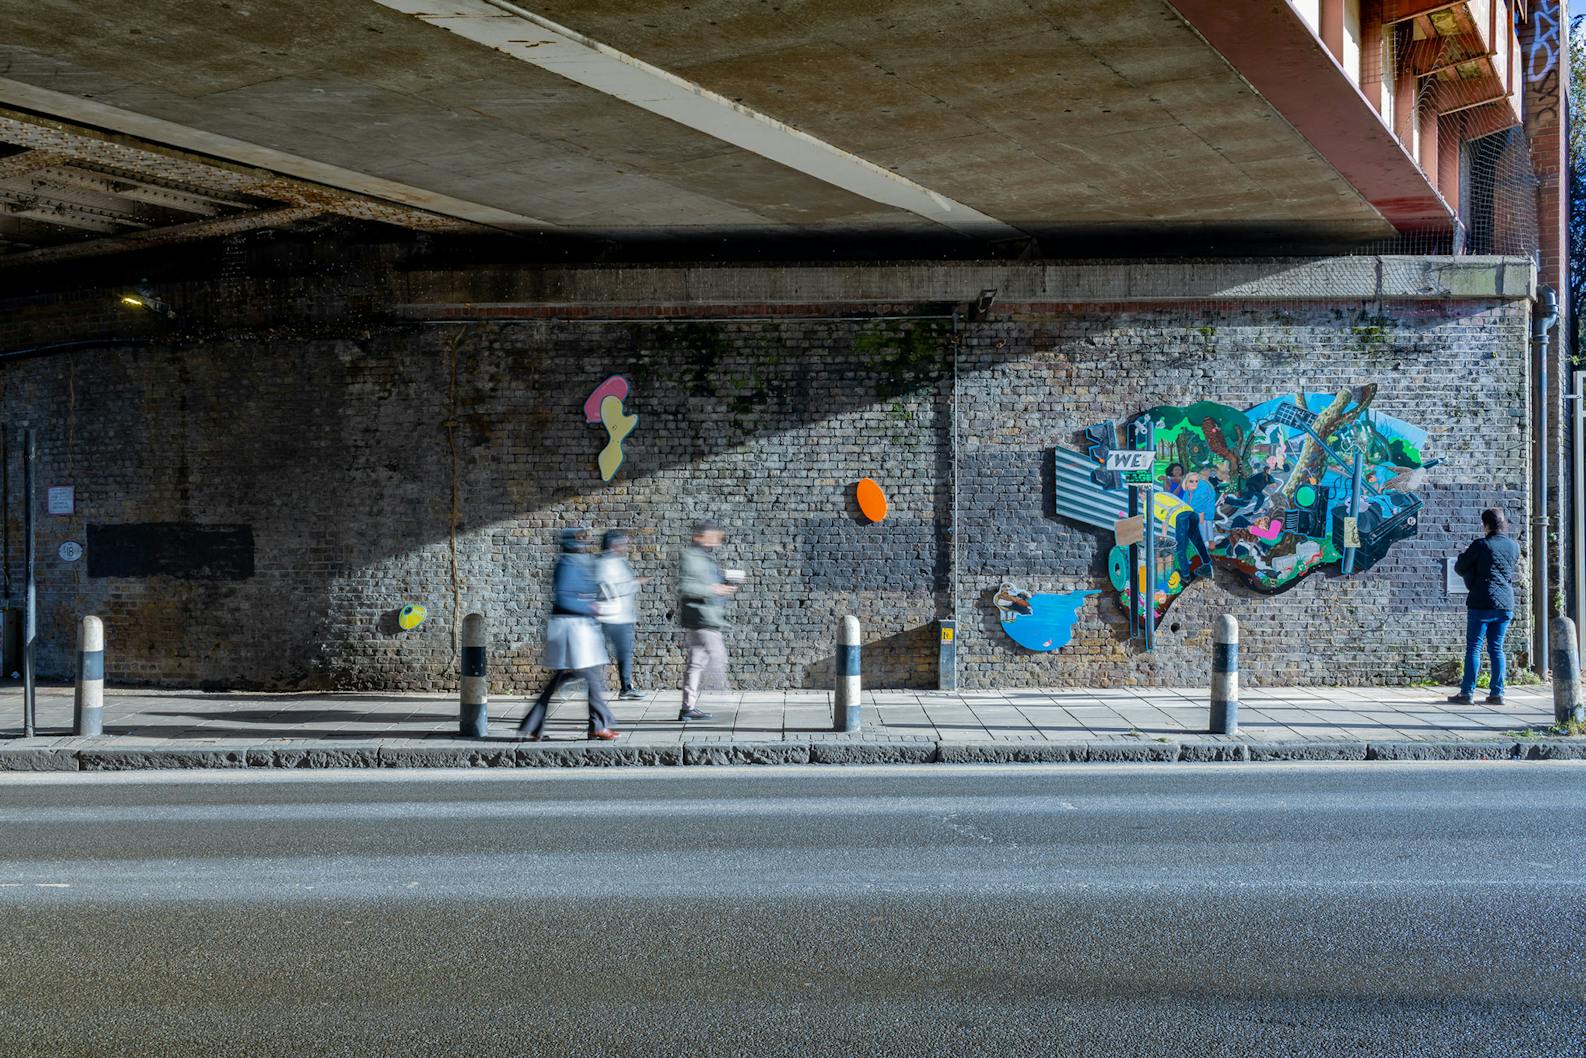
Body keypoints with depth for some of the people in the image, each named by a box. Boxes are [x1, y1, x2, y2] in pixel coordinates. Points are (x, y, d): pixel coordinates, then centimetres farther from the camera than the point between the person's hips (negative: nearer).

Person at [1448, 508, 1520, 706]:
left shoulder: (1480, 545, -10)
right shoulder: (1514, 547, 6)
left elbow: (1459, 567, -2)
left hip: (1482, 603, -5)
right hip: (1506, 604, 5)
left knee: (1474, 647, 0)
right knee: (1496, 648, 10)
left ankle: (1467, 692, 0)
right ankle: (1497, 693, 9)